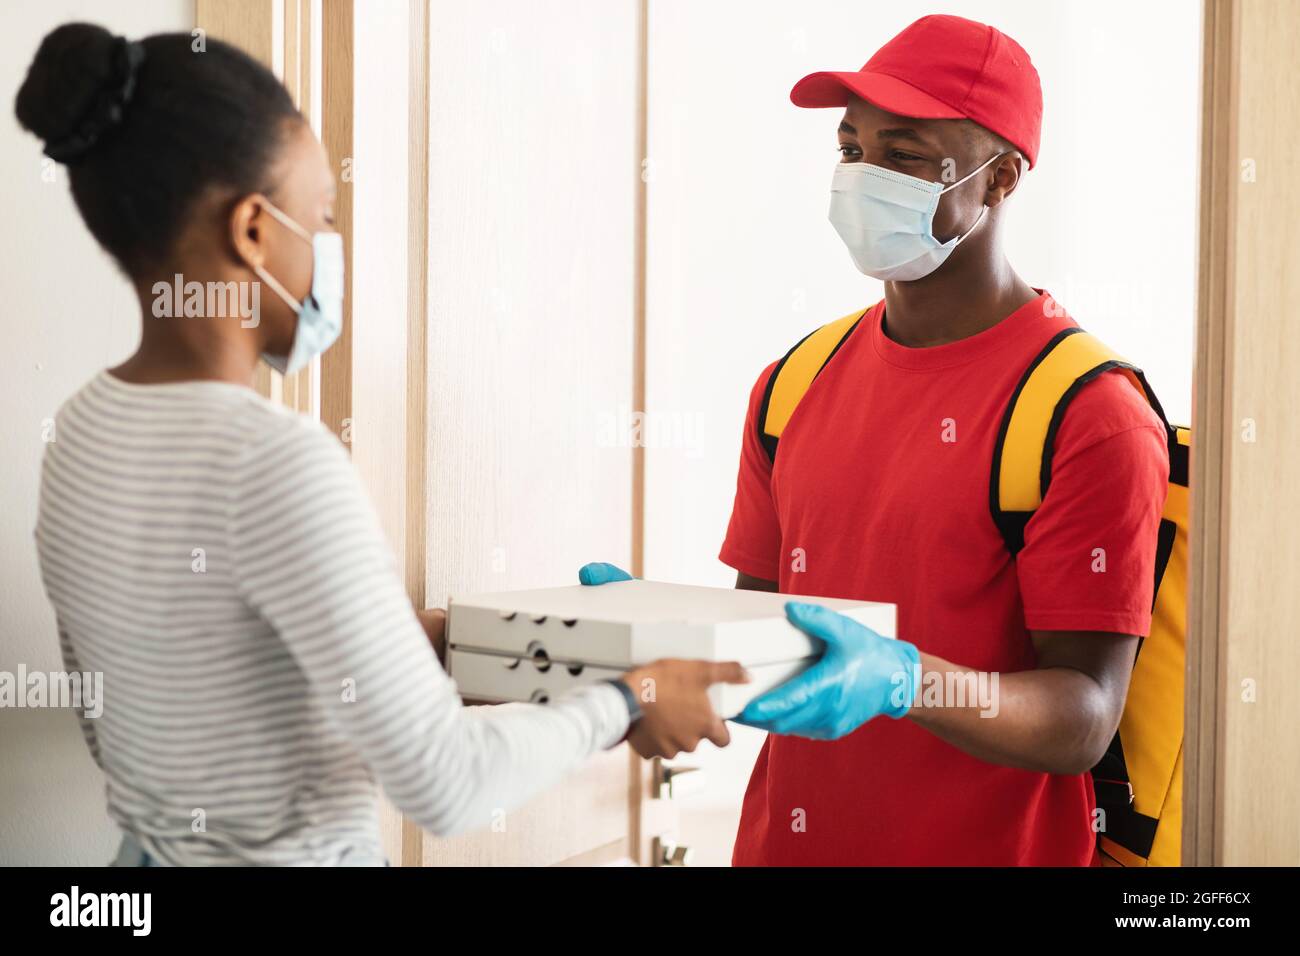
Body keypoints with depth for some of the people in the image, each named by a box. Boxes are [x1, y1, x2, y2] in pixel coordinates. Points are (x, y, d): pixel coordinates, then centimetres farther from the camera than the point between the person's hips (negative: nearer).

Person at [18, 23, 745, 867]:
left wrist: (396, 647, 9)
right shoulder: (275, 460, -25)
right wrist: (625, 702, -9)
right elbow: (442, 786, -25)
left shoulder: (83, 431, -1)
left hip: (153, 845, 7)